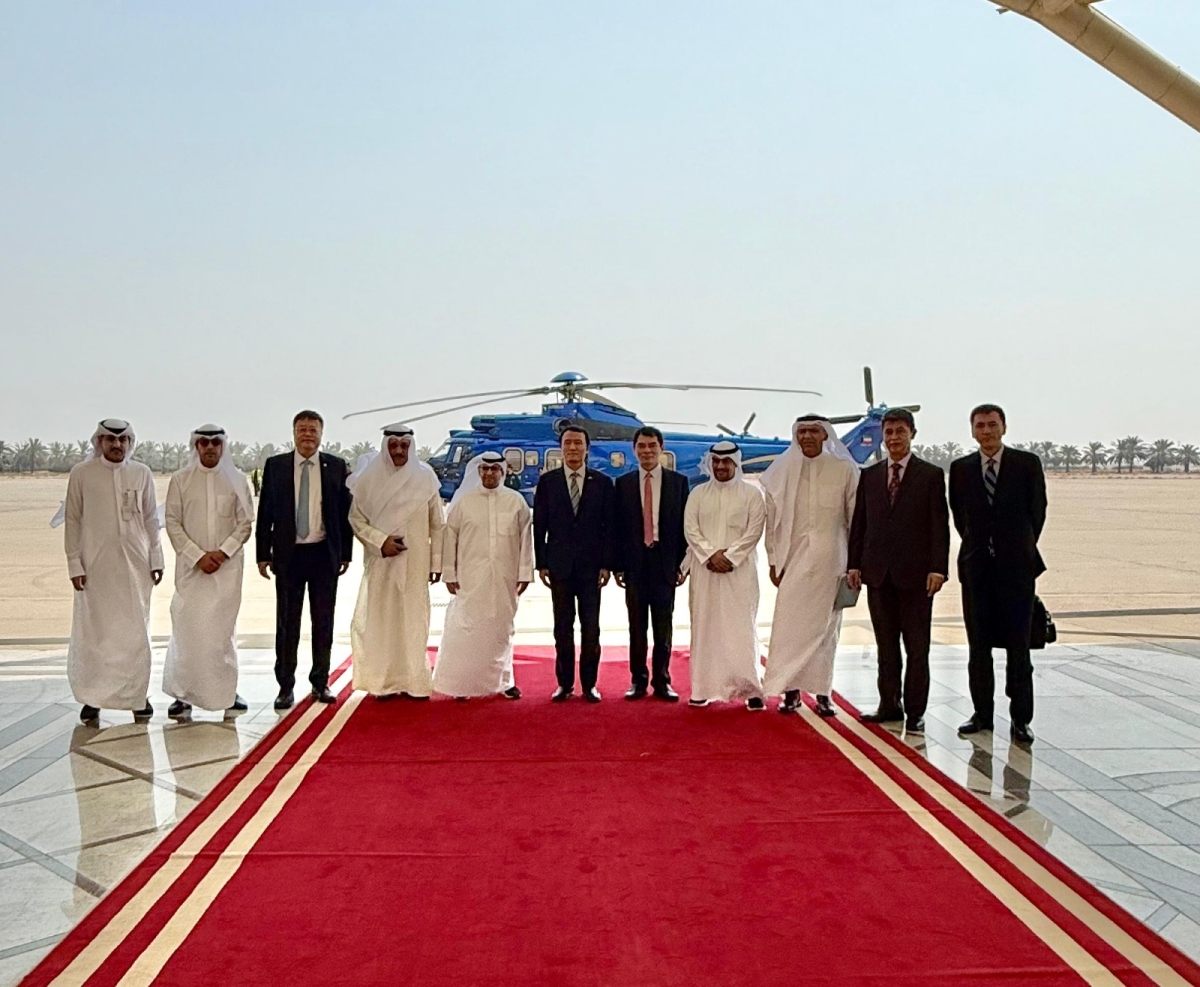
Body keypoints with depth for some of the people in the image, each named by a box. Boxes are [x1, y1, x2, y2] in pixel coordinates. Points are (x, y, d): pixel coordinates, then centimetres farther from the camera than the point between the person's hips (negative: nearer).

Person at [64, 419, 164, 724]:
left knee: (136, 631, 4)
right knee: (93, 631, 2)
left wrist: (156, 559, 6)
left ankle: (138, 694, 13)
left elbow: (151, 519, 10)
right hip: (95, 564, -1)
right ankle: (91, 697, 11)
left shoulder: (141, 474, 6)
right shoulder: (81, 474, 1)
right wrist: (74, 563, -3)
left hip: (135, 563, 2)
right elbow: (72, 520, 2)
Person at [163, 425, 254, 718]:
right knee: (187, 628, -4)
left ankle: (227, 690, 11)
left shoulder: (236, 479, 5)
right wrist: (198, 556, -8)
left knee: (224, 627, 4)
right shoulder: (181, 480, 4)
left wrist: (223, 552, -8)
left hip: (228, 566, 1)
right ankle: (183, 693, 3)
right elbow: (172, 522, 1)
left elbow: (246, 521, 4)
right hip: (191, 566, 0)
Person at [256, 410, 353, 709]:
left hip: (325, 553, 1)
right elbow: (265, 513, 4)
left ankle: (320, 682, 19)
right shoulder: (275, 466, 3)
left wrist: (346, 553, 3)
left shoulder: (336, 466, 4)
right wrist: (263, 554, -1)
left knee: (323, 621, 7)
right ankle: (286, 685, 13)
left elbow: (345, 512, 5)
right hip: (289, 554, 0)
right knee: (287, 623, 4)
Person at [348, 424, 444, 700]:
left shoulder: (425, 477, 0)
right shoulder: (369, 478, -2)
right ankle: (384, 682, 8)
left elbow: (437, 524, 4)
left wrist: (436, 561, 2)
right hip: (380, 562, 0)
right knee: (380, 620, 1)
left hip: (415, 563, 0)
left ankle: (414, 682, 10)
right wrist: (381, 541, -11)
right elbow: (355, 517, 2)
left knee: (413, 620, 3)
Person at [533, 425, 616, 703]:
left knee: (591, 627, 2)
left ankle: (589, 684, 12)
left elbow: (609, 526, 2)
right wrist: (541, 563, -1)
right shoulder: (547, 481, 4)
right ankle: (564, 683, 14)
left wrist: (606, 564, -4)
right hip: (559, 565, 0)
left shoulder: (602, 482, 4)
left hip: (591, 565, 0)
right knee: (563, 628, 6)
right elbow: (539, 525, 4)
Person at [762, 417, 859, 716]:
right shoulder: (782, 471, 4)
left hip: (830, 559, 0)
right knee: (789, 624, -3)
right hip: (793, 558, 0)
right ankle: (791, 690, 5)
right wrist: (774, 561, 3)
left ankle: (822, 691, 12)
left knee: (825, 625, 5)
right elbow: (772, 519, 6)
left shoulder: (844, 470, 1)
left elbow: (855, 518, 4)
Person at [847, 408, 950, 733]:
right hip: (878, 572, 3)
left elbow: (939, 525, -3)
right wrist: (854, 564, 5)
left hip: (915, 573, -3)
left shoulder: (931, 475, 1)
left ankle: (915, 712, 10)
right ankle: (890, 705, 20)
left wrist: (937, 568, -11)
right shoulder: (869, 475, 11)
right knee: (886, 646, 10)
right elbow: (859, 523, 12)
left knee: (917, 648, 3)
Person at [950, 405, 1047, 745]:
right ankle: (982, 713, 17)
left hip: (1016, 566, -2)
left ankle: (1020, 718, 7)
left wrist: (1022, 548, 8)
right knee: (978, 645, 8)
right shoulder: (960, 469, 5)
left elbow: (1038, 511, 5)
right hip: (977, 567, 2)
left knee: (1018, 645, 0)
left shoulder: (1027, 464, 0)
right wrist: (977, 547, 10)